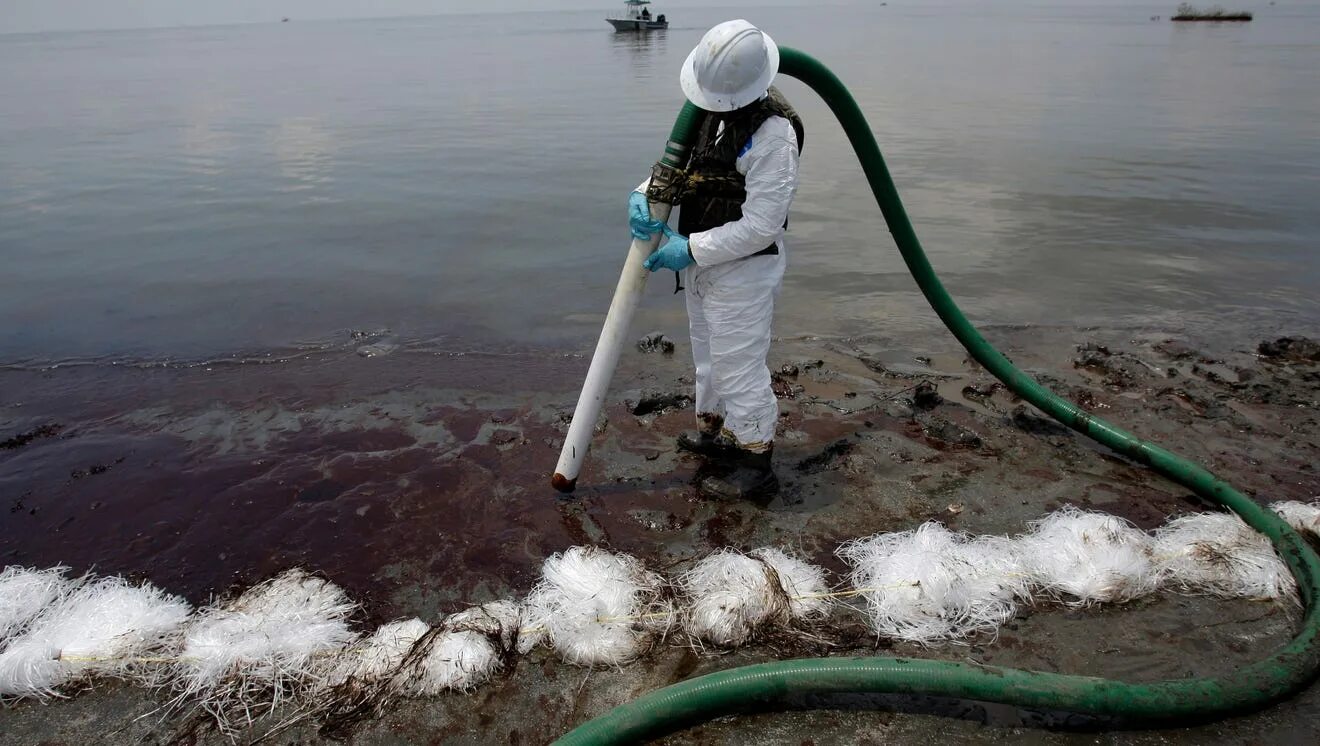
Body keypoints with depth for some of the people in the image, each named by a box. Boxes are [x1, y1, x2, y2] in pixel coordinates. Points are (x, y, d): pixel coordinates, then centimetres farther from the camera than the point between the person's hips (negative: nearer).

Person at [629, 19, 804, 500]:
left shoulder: (774, 134, -26)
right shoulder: (712, 107, 1)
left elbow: (760, 227, -26)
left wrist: (690, 249, -22)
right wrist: (644, 194, -8)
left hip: (744, 268, -9)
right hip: (703, 261, 9)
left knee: (739, 366, 1)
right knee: (709, 354, 23)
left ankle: (755, 465, 17)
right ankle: (714, 432, 44)